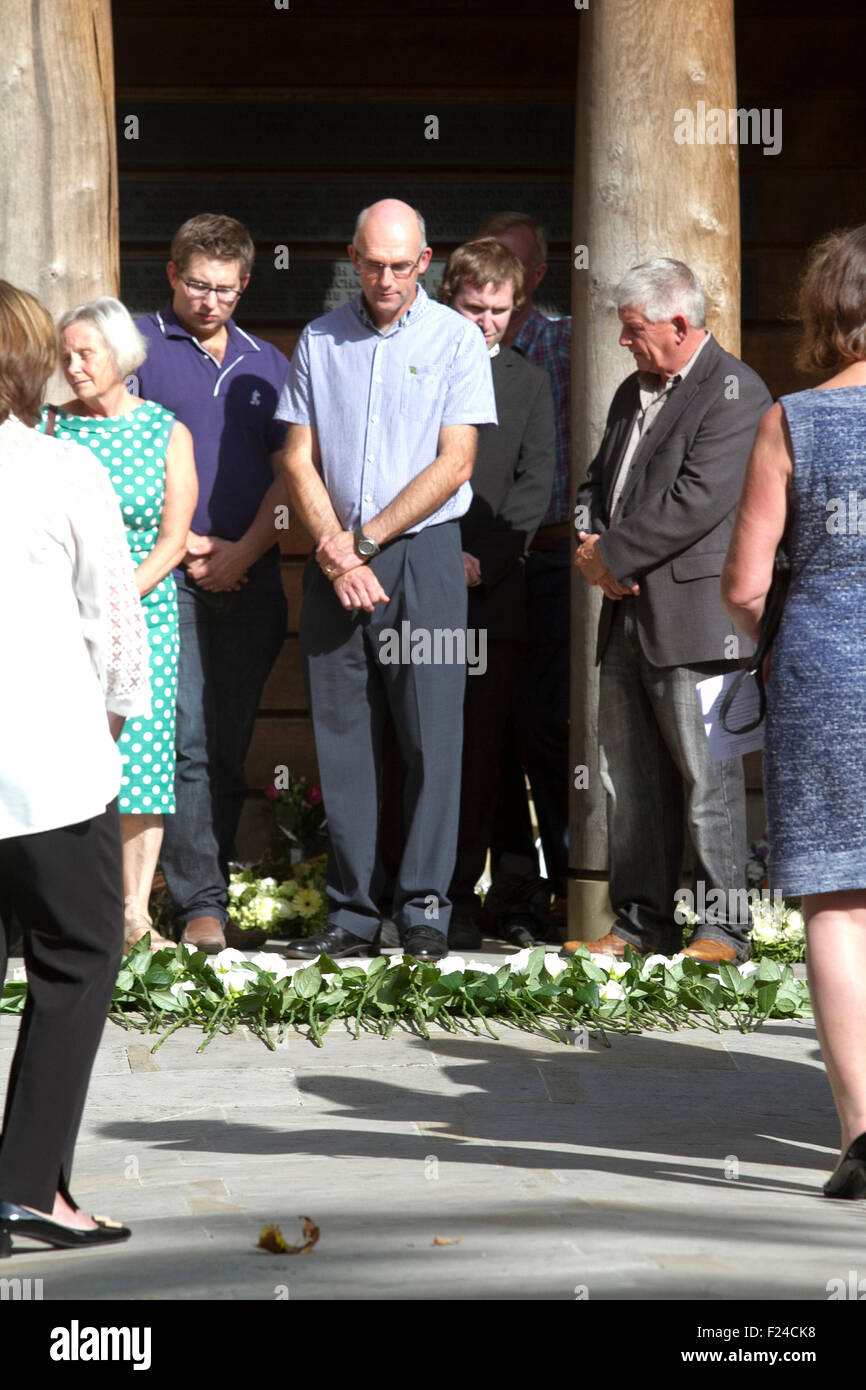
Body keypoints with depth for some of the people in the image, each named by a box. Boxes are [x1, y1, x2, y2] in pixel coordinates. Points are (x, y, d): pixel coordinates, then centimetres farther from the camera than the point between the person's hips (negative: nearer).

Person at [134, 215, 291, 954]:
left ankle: (204, 882, 13)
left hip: (250, 579, 4)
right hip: (168, 575, -4)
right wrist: (181, 542, -9)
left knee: (231, 744, 5)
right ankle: (202, 903, -12)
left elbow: (287, 473, 11)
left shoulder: (266, 364, 16)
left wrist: (243, 551, -4)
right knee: (188, 738, -12)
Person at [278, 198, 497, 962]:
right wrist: (333, 552, -7)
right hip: (335, 560, 3)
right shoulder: (320, 341, 10)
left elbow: (453, 464, -5)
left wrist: (365, 539, -9)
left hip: (421, 554, -3)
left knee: (431, 733, -6)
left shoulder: (455, 339, 1)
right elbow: (300, 460, 7)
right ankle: (353, 913, 6)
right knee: (342, 735, 2)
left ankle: (424, 908, -2)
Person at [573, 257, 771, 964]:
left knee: (708, 775, -5)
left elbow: (698, 501, -18)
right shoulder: (633, 394, 20)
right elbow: (596, 483, 22)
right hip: (626, 613, 9)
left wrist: (614, 554, -12)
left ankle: (724, 928, 1)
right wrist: (595, 551, 1)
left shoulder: (735, 391, -9)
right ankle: (641, 922, 16)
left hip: (692, 614, -8)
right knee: (629, 779, 9)